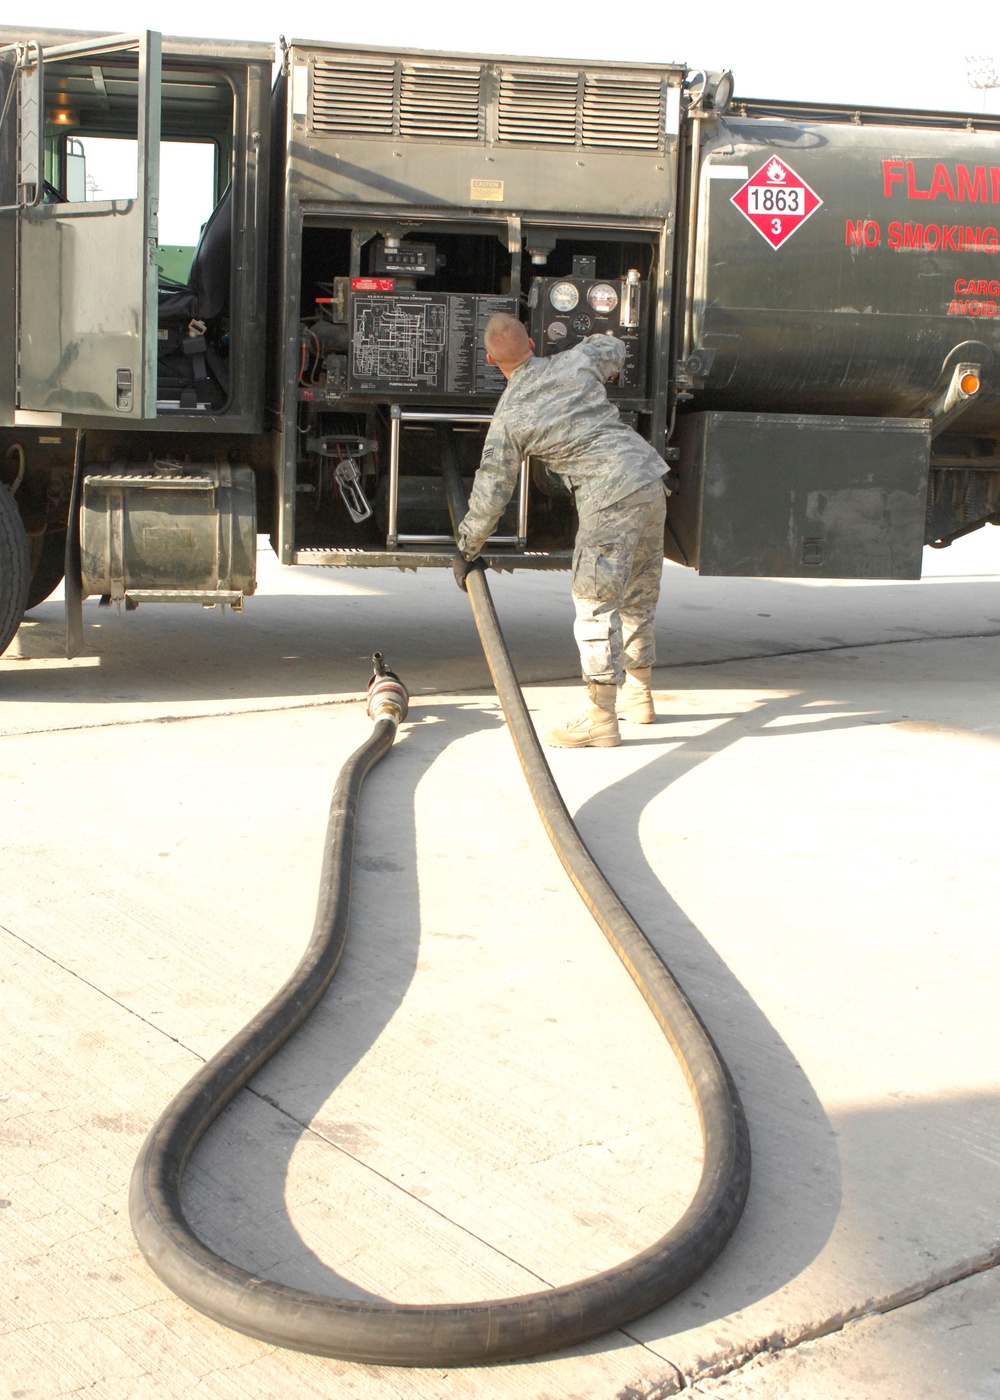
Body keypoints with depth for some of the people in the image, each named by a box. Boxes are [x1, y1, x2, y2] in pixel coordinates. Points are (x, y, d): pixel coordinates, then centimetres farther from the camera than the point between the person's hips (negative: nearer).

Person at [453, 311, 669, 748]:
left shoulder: (509, 417, -2)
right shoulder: (577, 360, 11)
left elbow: (491, 490, 2)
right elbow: (613, 348, 35)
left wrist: (467, 549, 13)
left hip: (610, 496, -7)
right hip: (650, 474, 7)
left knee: (596, 599, -6)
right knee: (637, 596, 18)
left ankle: (600, 717, -11)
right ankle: (638, 695, 32)